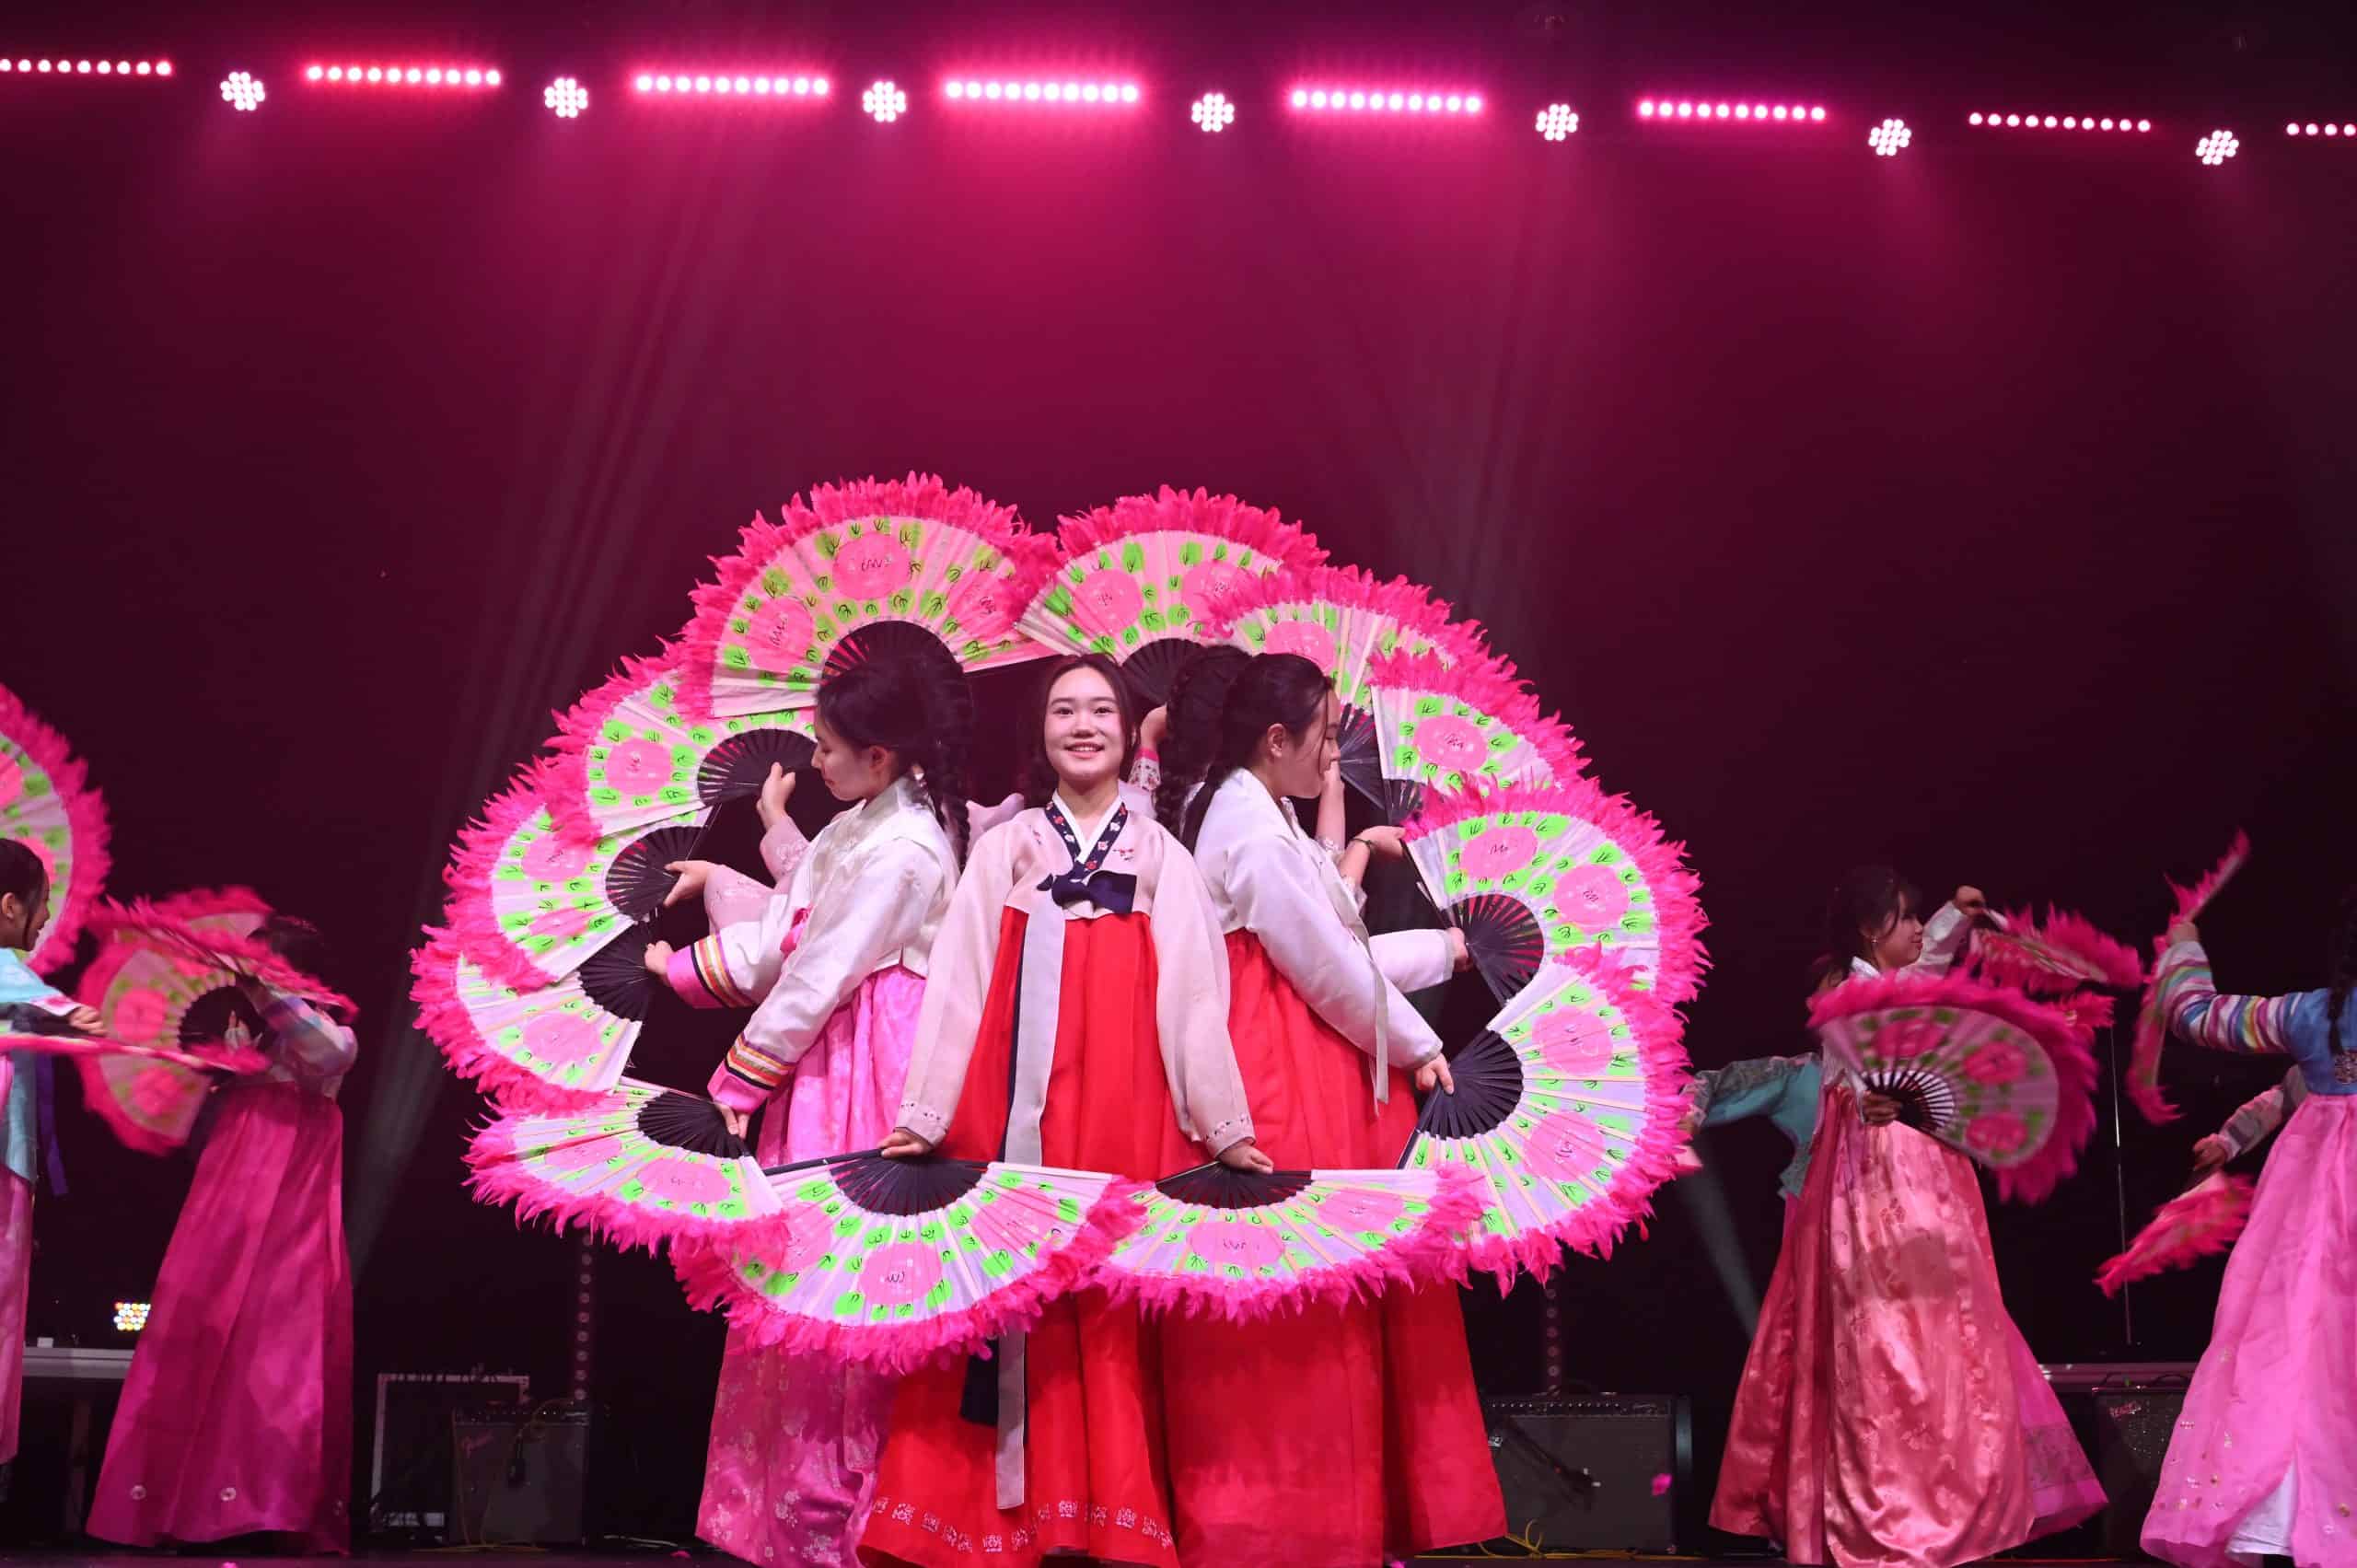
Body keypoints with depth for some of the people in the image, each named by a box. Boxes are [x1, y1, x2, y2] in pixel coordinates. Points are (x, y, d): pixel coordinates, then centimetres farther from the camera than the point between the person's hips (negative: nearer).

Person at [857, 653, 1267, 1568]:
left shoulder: (1163, 857, 11)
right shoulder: (1005, 848, 10)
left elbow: (1194, 996, 6)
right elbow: (960, 982, 5)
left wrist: (1228, 1128, 3)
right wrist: (924, 1113, -1)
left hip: (1129, 1109, 0)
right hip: (1016, 1108, 0)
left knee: (1118, 1301, -1)